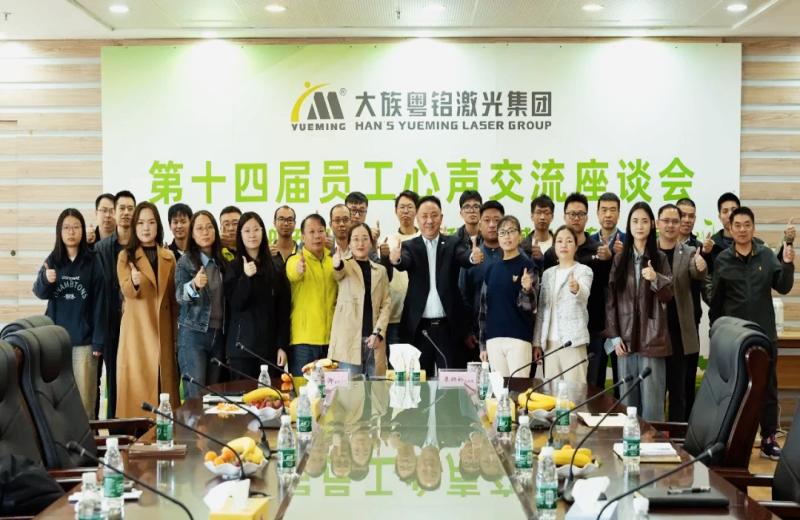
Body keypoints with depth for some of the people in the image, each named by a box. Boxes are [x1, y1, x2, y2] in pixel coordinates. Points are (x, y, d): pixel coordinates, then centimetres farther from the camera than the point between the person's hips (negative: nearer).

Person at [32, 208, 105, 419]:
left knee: (84, 396, 0)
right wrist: (46, 280, -29)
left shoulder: (93, 262, -3)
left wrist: (98, 340, -8)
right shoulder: (52, 260, 4)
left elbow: (99, 302, -4)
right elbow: (40, 293, -5)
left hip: (84, 339, -2)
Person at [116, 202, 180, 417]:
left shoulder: (169, 258, 11)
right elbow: (126, 290, -16)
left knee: (165, 380, 4)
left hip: (163, 331, 3)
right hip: (137, 332, -3)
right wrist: (134, 282, -39)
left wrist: (177, 334, 9)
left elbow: (174, 299, 13)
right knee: (138, 382, -5)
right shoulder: (126, 256, 1)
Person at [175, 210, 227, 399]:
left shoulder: (222, 262, 10)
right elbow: (179, 297, -16)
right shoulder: (185, 262, -3)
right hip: (193, 334, -4)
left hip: (218, 334, 4)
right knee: (194, 395, -8)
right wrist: (194, 285, -36)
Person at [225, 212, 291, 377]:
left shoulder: (276, 265, 7)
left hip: (270, 344, 2)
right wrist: (246, 277, -20)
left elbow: (284, 308, 5)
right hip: (242, 344, -1)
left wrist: (283, 345, -1)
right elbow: (235, 304, -6)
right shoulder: (234, 267, 4)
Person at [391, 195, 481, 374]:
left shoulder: (452, 243, 6)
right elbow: (404, 263, -14)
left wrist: (474, 257, -37)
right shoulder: (410, 246, 6)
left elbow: (464, 257, -13)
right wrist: (396, 259, -38)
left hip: (448, 326, 0)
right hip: (419, 326, 0)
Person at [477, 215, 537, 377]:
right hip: (493, 339, 4)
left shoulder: (527, 265, -2)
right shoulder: (492, 268, 12)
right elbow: (484, 306, 15)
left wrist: (527, 289, -29)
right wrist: (482, 343, 11)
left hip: (518, 338, -4)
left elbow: (530, 306, -7)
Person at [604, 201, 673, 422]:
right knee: (627, 399, 4)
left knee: (652, 400, -3)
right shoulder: (619, 259, 8)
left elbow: (668, 296, -2)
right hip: (625, 338, 2)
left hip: (652, 338, -2)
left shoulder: (660, 258, 4)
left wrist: (656, 279, -23)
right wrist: (613, 336, -1)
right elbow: (610, 299, 7)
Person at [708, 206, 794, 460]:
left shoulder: (767, 255, -1)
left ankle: (769, 440, 17)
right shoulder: (722, 260, -4)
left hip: (764, 334, 1)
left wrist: (787, 265, -22)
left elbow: (783, 287, -5)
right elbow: (714, 300, -1)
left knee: (767, 387, 8)